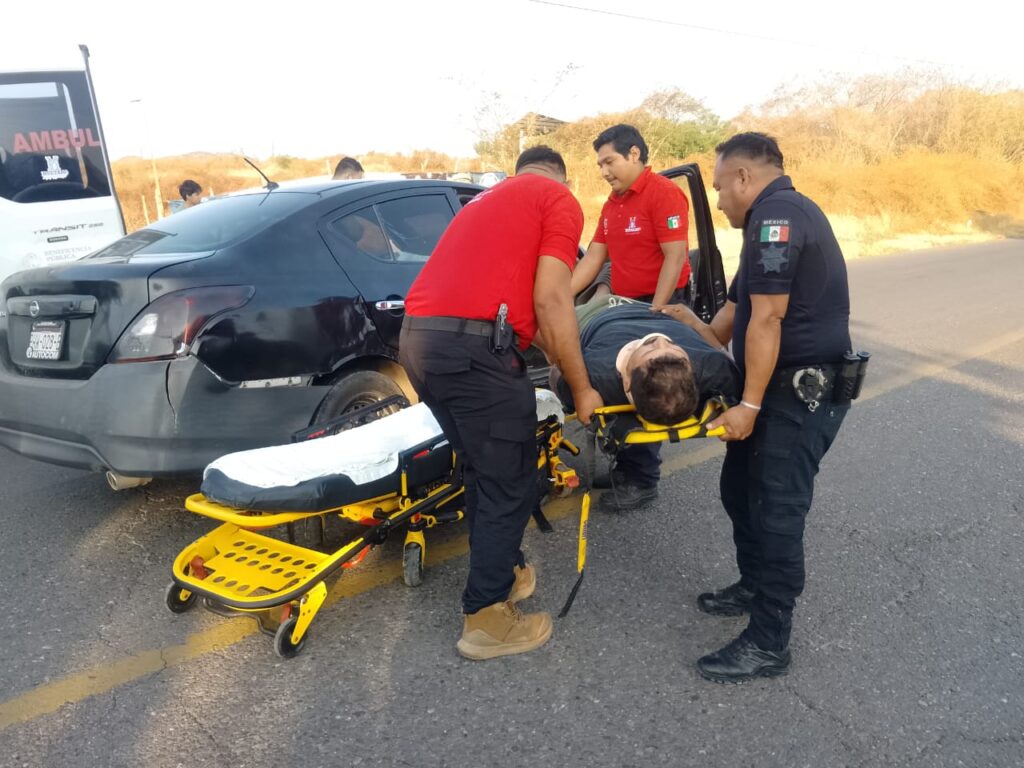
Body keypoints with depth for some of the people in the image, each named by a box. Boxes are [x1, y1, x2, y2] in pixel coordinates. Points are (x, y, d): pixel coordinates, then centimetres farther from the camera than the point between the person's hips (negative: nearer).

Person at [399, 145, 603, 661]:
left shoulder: (491, 198, 32)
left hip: (417, 339, 9)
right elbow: (550, 300, -5)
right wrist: (581, 389, 3)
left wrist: (561, 363, 42)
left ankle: (499, 572, 39)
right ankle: (487, 618, 18)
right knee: (509, 484, 6)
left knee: (482, 472, 23)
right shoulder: (560, 199, 6)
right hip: (472, 346, -9)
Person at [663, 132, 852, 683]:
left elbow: (766, 320, -23)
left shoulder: (778, 214, -17)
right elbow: (740, 308, 21)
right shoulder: (776, 216, 16)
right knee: (740, 491, 18)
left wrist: (749, 404, -21)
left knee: (777, 512, -3)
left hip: (801, 392, -10)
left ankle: (768, 645, 9)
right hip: (784, 385, 10)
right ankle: (755, 588, 36)